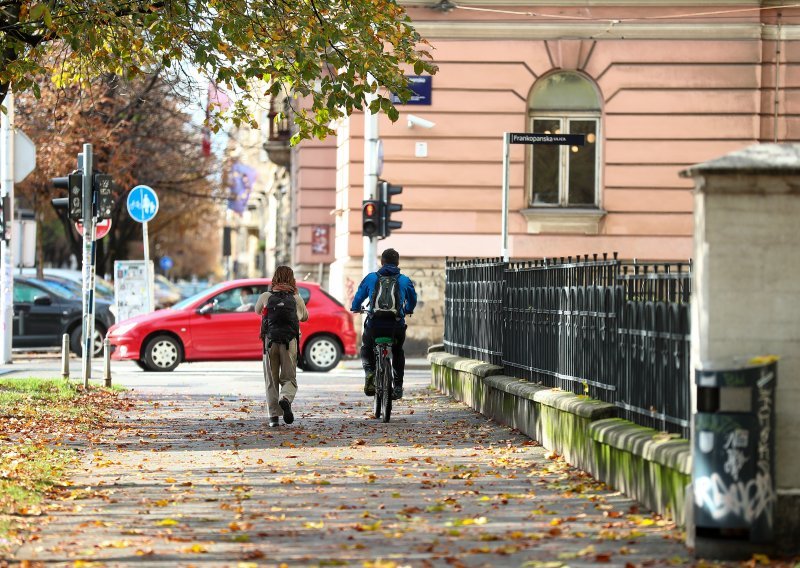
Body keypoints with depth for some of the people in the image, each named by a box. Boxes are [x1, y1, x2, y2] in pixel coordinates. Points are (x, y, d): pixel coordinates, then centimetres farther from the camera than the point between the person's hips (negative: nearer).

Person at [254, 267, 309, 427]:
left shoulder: (266, 297, 4)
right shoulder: (296, 298, 5)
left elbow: (257, 311, 24)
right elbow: (305, 317, 22)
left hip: (270, 341, 0)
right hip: (290, 342, 0)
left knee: (272, 380, 9)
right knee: (289, 378, 6)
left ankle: (274, 416, 2)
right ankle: (285, 399, -27)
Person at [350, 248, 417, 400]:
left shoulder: (371, 278, 8)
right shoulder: (405, 280, 10)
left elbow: (358, 297, 18)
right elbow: (413, 300, 25)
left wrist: (355, 308, 41)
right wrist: (408, 310, 48)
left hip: (374, 325, -1)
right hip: (397, 325, 1)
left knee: (366, 347, 28)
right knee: (398, 352, 27)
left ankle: (369, 370, 0)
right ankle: (398, 386, 19)